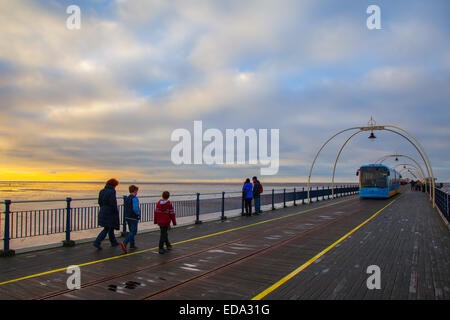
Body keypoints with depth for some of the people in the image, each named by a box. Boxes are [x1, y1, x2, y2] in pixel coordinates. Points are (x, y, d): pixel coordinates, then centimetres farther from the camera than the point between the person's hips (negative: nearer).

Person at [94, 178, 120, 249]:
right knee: (106, 229, -1)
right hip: (110, 213, -9)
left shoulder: (102, 191, 7)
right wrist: (116, 213, -10)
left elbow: (100, 202, 11)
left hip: (103, 212, 9)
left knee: (111, 228, 19)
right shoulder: (111, 192, -18)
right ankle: (97, 242, -8)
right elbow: (113, 204, -20)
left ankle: (113, 242, 29)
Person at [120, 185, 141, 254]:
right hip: (133, 218, -9)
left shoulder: (127, 198, 10)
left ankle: (132, 245, 24)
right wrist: (138, 213, -8)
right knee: (133, 232, -5)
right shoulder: (135, 198, -16)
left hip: (127, 217, 9)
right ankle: (124, 243, -19)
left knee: (131, 231, 18)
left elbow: (125, 207, 12)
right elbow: (135, 209, -24)